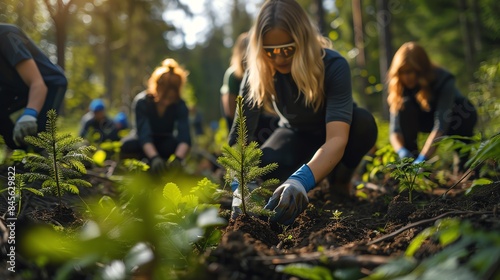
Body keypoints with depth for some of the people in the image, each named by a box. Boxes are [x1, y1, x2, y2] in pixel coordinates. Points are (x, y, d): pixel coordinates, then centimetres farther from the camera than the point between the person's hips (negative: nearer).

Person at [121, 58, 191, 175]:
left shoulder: (180, 105, -22)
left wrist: (178, 158, -56)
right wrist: (154, 157, -57)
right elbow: (144, 134, -39)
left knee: (175, 145, -33)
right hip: (143, 146, -2)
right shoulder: (141, 102, -27)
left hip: (164, 143, 2)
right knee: (128, 145, -35)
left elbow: (184, 136, -36)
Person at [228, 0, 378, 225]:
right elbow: (239, 132, -31)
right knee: (262, 168, -30)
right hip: (297, 133, 2)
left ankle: (339, 181, -5)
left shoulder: (333, 65, -35)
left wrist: (302, 180, -65)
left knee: (363, 124, -36)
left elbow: (337, 138, -47)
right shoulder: (258, 73, -26)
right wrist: (240, 186, -50)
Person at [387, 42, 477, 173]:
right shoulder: (400, 86, -24)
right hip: (428, 116, 3)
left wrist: (422, 158, -53)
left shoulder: (444, 81, -34)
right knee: (405, 107, -27)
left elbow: (440, 126, -43)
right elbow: (395, 129, -29)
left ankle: (464, 163, -10)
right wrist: (402, 151, -49)